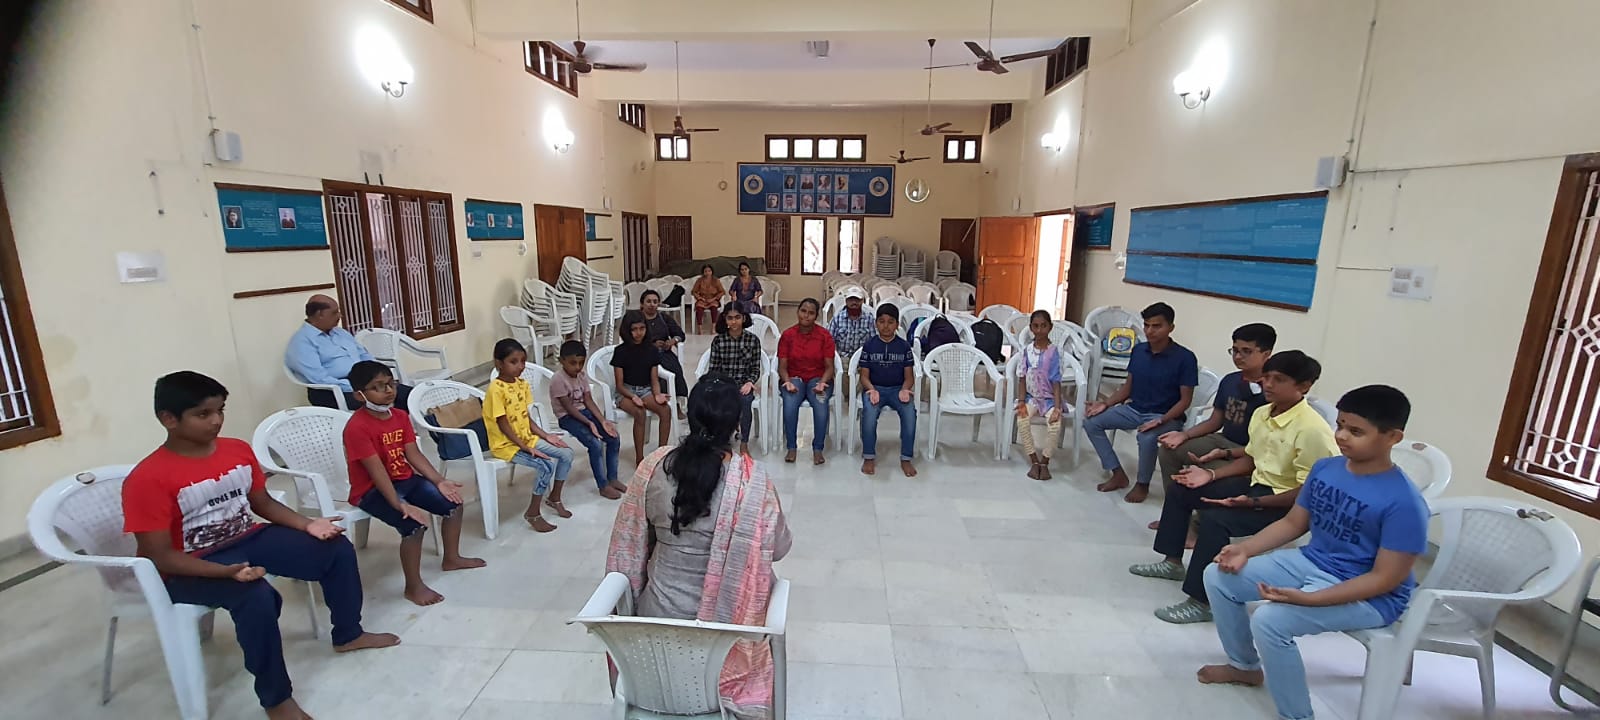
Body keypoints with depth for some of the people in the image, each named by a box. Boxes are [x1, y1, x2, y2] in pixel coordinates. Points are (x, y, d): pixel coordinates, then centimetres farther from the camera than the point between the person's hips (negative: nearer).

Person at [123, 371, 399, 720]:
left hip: (247, 539, 7)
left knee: (337, 548, -4)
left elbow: (264, 503, 10)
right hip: (190, 569, -6)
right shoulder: (147, 479, -20)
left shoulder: (238, 450, -1)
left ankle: (347, 635, 20)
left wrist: (307, 524, -5)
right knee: (257, 597, -34)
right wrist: (227, 571, -33)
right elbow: (159, 556, -20)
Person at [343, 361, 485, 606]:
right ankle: (414, 587, -8)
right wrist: (400, 505, -33)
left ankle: (451, 559, 22)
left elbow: (414, 455, 2)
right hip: (372, 491, -8)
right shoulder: (357, 427, -23)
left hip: (405, 479, 8)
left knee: (453, 501, 1)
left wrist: (440, 481, -9)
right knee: (415, 524, -27)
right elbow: (377, 471, -28)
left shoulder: (401, 416, 2)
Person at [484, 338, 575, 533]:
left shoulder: (522, 384, 4)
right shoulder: (496, 389, -19)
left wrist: (546, 436, -1)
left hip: (527, 438, 8)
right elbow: (503, 425, -19)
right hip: (507, 444, -8)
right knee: (546, 464, -26)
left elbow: (527, 418, 9)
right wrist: (527, 448, -21)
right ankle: (533, 513, -6)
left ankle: (554, 498, 16)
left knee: (566, 453, -4)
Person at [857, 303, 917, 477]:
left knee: (910, 411, -30)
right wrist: (872, 390, -20)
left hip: (897, 388, 1)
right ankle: (869, 457, -16)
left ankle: (906, 458, -15)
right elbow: (864, 375, 0)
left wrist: (904, 390, -18)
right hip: (874, 388, -1)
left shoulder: (904, 346, 3)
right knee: (869, 411, -34)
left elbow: (909, 376, 4)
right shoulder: (869, 345, 1)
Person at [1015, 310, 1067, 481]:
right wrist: (1022, 400, -11)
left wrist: (1057, 407, -20)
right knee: (1022, 419, -27)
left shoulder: (1054, 352, -9)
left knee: (1055, 424, -30)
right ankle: (1034, 462, -10)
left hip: (1050, 398, -2)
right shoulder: (1027, 350, -1)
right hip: (1032, 397, 2)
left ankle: (1044, 462, -7)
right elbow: (1023, 378, 1)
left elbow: (1056, 381, -11)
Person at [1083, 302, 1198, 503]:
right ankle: (1118, 474, 1)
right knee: (1091, 422, -11)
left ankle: (1143, 484, -8)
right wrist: (1106, 404, -6)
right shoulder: (1138, 350, 1)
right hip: (1134, 409, 6)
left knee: (1147, 437, -37)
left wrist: (1161, 421, -28)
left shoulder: (1185, 358, -15)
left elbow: (1185, 400, -13)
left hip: (1166, 416, -6)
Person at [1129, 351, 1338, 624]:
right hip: (1257, 483, 9)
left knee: (1215, 518, -29)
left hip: (1287, 503, -9)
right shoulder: (1262, 413, 1)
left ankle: (1201, 602, -17)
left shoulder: (1311, 429, -25)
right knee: (1181, 489, 7)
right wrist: (1211, 475, 1)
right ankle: (1173, 562, 19)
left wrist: (1254, 503, -32)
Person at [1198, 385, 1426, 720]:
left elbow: (1385, 579, -22)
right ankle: (1245, 666, 23)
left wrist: (1308, 599, -30)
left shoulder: (1404, 503, -22)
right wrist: (1245, 548, -6)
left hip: (1369, 596, -7)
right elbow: (1293, 523, 9)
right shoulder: (1325, 468, -2)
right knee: (1218, 577, 0)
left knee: (1269, 619, -29)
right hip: (1309, 562, 8)